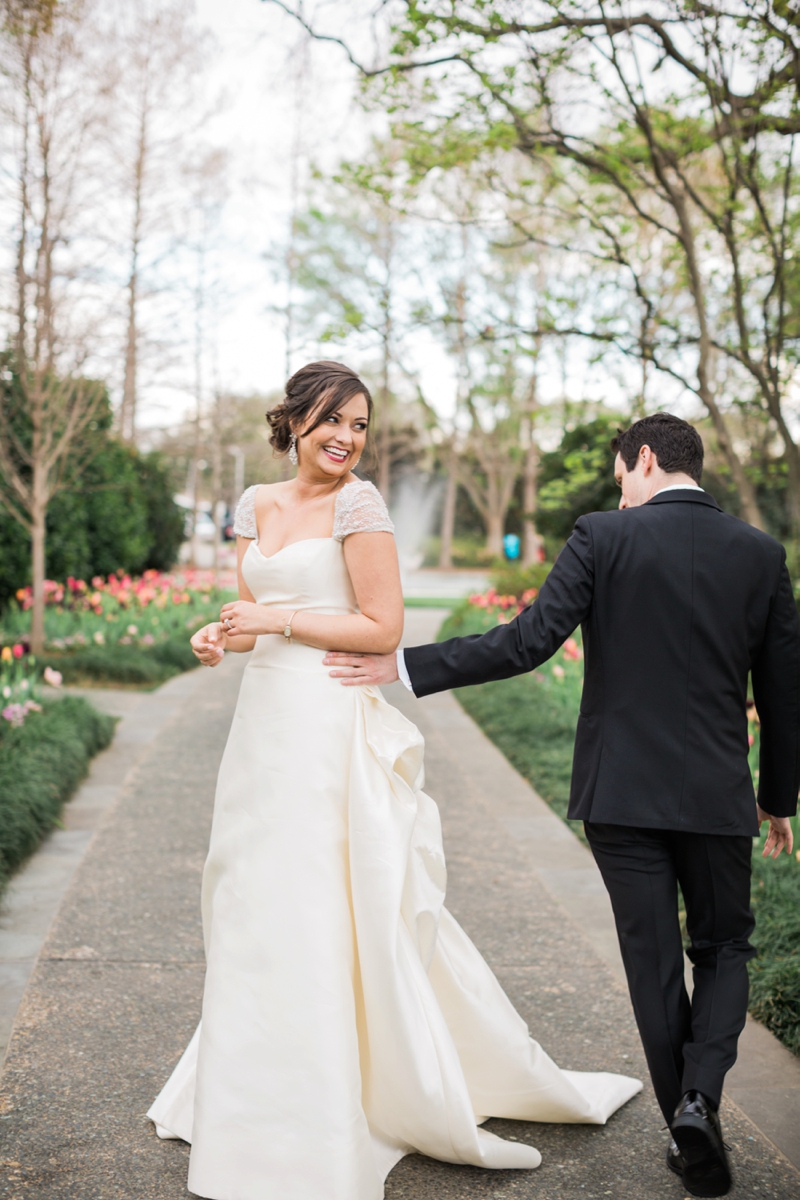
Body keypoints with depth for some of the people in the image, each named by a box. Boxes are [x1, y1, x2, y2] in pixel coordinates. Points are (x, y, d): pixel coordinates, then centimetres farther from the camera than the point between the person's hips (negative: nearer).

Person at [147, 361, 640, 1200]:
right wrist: (218, 637, -3)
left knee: (320, 909, -3)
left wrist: (280, 621, -14)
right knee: (254, 905, 16)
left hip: (331, 727, -7)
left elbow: (383, 628, -11)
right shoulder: (257, 505, 12)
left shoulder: (357, 503, -7)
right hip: (264, 720, 7)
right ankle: (261, 1099, 34)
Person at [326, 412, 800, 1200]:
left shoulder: (604, 539, -8)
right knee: (723, 949, 19)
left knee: (653, 963, 11)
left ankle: (686, 1127, 20)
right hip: (718, 796, 2)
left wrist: (405, 667, -10)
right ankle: (700, 1098, -1)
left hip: (623, 791, -2)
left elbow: (527, 642, -16)